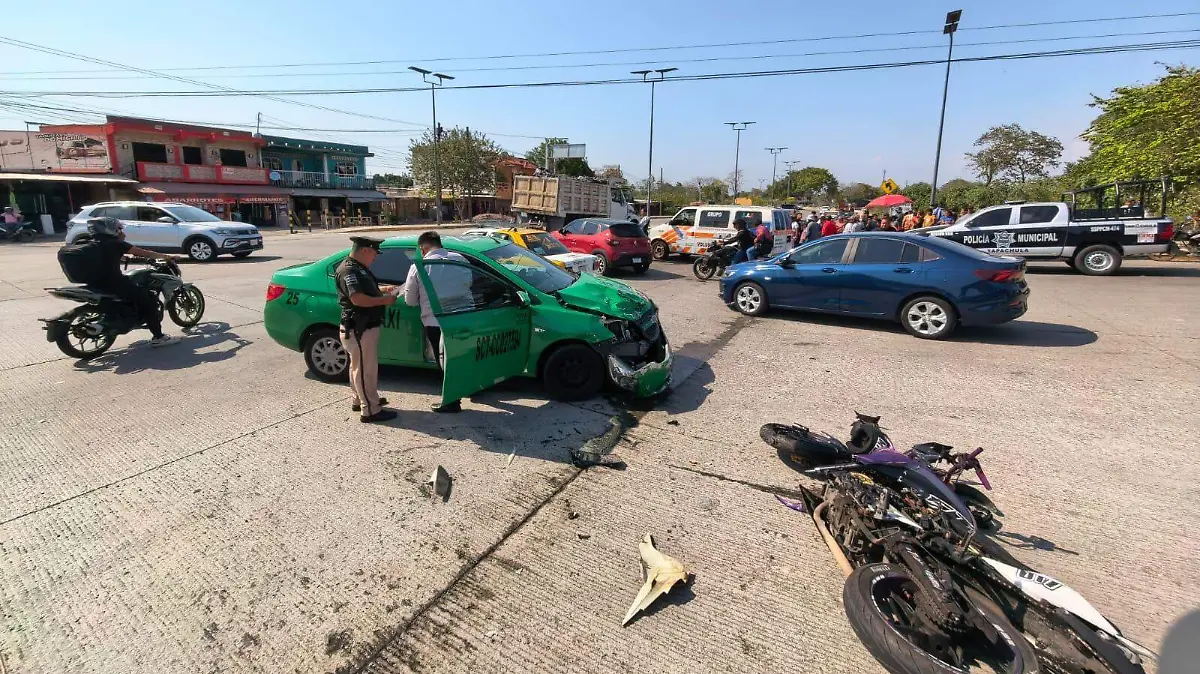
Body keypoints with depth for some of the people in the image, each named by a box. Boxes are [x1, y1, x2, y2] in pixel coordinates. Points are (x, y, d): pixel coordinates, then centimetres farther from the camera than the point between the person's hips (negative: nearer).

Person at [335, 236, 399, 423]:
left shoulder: (358, 268, 14)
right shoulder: (349, 270, -19)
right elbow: (357, 299, -29)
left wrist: (382, 289, 14)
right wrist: (384, 300, -20)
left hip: (365, 326, 11)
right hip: (359, 329, -11)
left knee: (359, 366, 22)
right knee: (366, 368, -6)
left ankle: (360, 399, 36)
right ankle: (371, 411, 0)